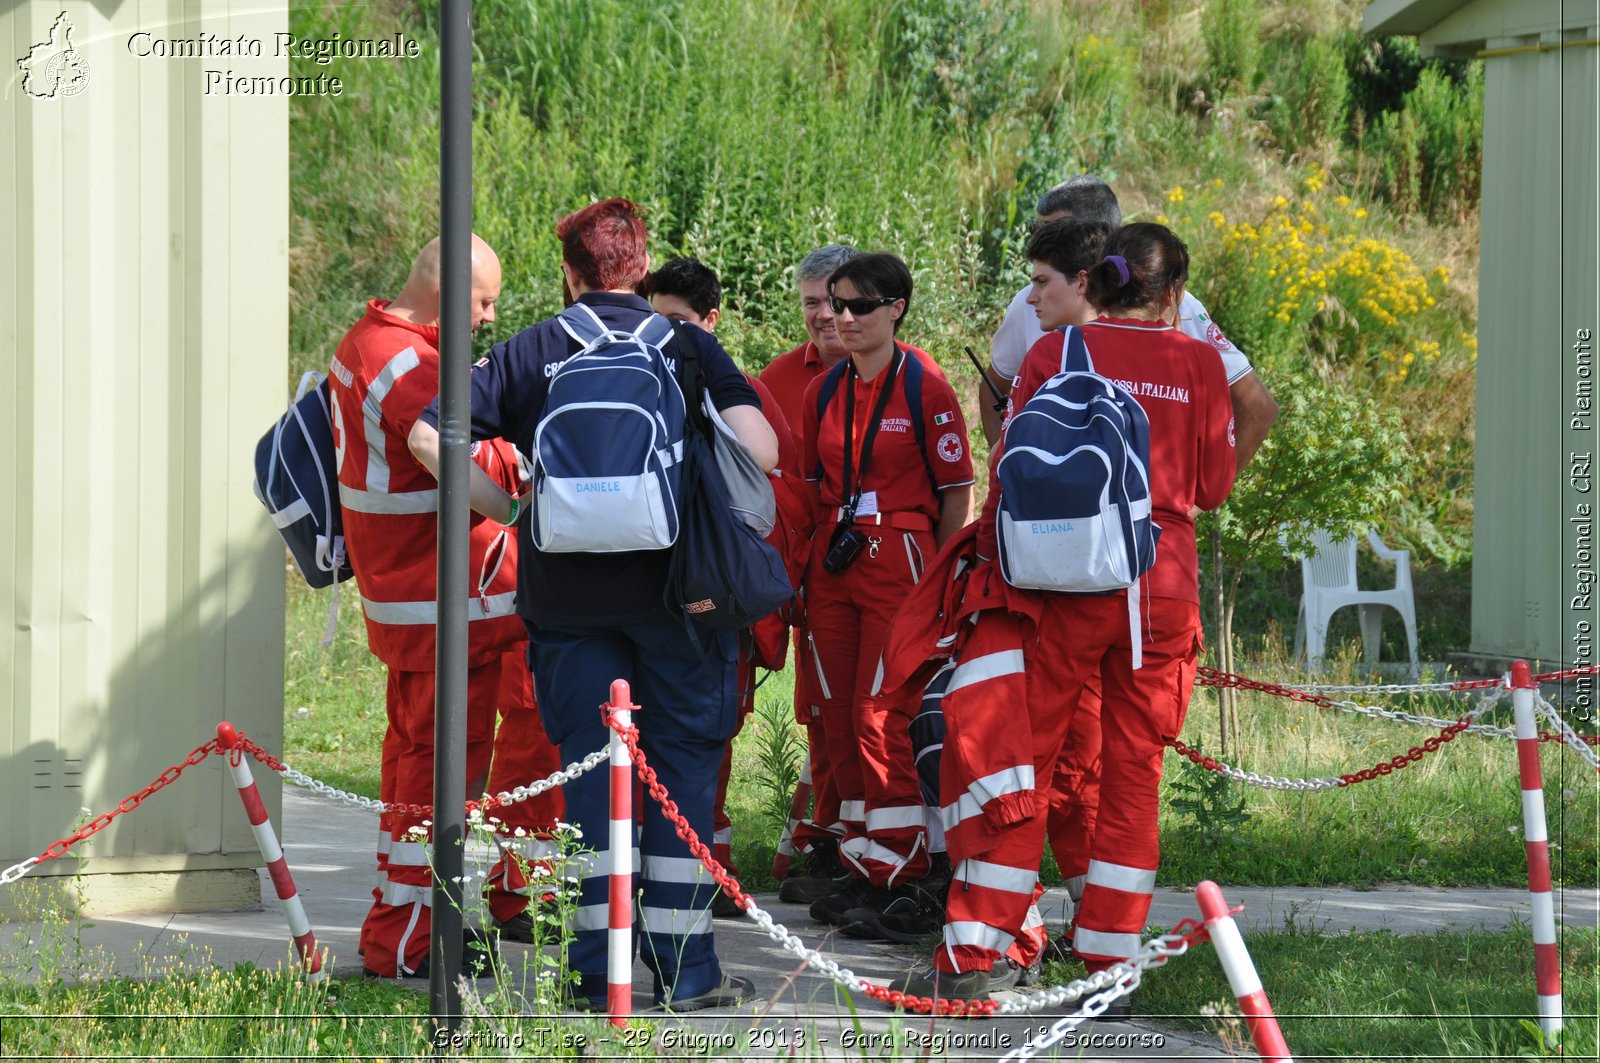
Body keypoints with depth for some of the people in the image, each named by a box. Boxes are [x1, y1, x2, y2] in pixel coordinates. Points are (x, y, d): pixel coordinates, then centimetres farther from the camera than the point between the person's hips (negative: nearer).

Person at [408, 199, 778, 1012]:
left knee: (590, 767, 8)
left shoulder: (528, 353, 6)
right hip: (673, 580, -1)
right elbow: (759, 450, -12)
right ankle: (683, 967, 4)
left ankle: (597, 968, 6)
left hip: (565, 589, 1)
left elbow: (427, 436, -2)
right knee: (682, 762, 6)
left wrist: (511, 511, 5)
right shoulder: (687, 344, 2)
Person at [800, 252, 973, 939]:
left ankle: (898, 873, -4)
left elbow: (957, 491, -4)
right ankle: (862, 867, 13)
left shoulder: (925, 390, -6)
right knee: (839, 719, 6)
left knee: (883, 716, -10)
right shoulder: (822, 392, 10)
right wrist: (802, 570, 12)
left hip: (898, 565, -6)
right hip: (831, 567, 6)